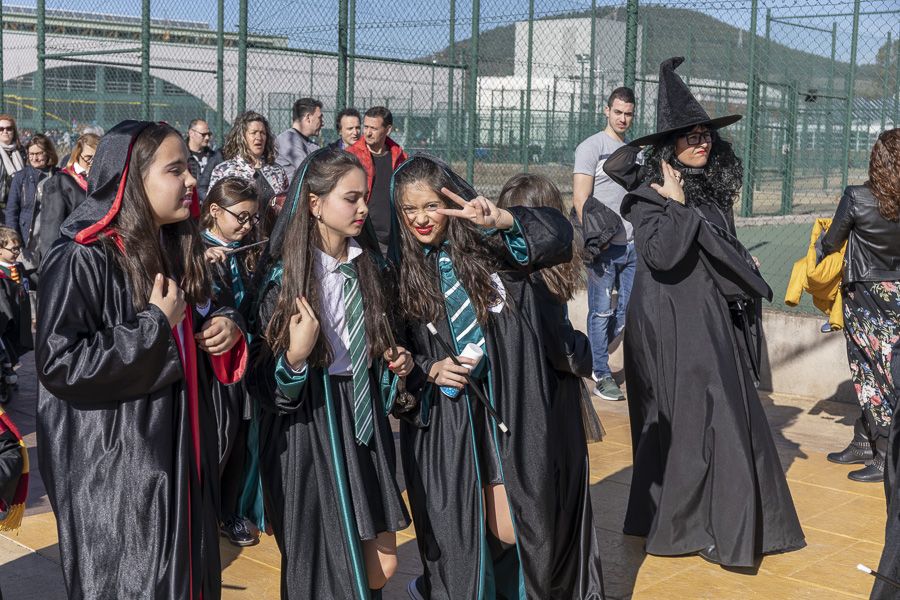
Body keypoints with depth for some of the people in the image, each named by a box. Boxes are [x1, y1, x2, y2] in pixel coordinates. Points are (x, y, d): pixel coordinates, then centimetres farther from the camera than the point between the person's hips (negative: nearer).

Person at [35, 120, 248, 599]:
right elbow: (58, 363, -24)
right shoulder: (82, 259, -17)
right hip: (114, 467, -7)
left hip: (179, 451, 8)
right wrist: (154, 326, -22)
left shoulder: (180, 248, 8)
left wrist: (227, 326, 0)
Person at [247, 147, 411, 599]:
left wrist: (395, 361, 1)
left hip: (363, 422, 5)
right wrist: (296, 357, -30)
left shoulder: (366, 266, 5)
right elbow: (263, 382, -12)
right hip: (308, 429, -5)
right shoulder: (283, 275, -12)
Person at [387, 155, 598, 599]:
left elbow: (558, 234, -11)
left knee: (513, 531, 5)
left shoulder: (486, 247, -1)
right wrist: (429, 370, -11)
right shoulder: (398, 271, 1)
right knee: (457, 534, 4)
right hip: (443, 417, 0)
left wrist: (503, 220, -25)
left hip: (508, 408, 0)